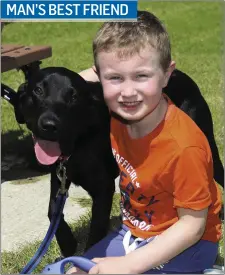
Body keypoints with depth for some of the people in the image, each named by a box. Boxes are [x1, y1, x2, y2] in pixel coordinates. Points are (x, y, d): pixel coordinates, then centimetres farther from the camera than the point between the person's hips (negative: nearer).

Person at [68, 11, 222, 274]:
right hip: (134, 232, 7)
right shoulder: (118, 113, -14)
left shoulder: (184, 146, -33)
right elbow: (94, 74, 9)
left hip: (185, 243, -7)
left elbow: (193, 225, -23)